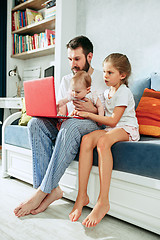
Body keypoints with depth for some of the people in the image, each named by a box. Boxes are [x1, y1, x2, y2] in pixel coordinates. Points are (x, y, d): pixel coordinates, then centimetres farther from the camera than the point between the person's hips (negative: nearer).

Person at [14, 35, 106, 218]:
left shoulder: (104, 80, 5)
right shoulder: (66, 80, 19)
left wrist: (93, 110, -17)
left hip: (93, 126, -5)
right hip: (65, 125, 5)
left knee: (70, 126, -39)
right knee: (35, 123, -24)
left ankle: (42, 191, -33)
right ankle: (52, 189, -30)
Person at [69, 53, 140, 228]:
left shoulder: (124, 92, -6)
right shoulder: (107, 92, 20)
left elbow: (113, 121, -15)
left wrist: (89, 114, -16)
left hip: (126, 129, -6)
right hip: (109, 129, 6)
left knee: (103, 141, -39)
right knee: (86, 139, -26)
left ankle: (103, 201, -37)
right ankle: (82, 195, -28)